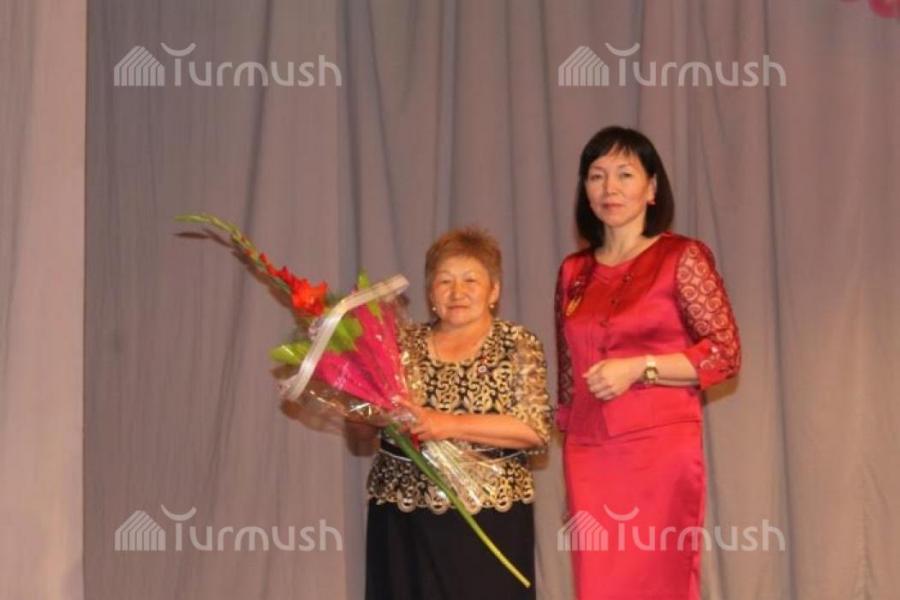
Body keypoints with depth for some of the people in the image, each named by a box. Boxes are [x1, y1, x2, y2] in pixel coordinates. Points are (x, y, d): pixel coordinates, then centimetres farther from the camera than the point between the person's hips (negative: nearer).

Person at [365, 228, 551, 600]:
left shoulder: (518, 346, 1)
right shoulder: (406, 345, 10)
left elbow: (535, 429, -11)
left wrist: (452, 425, -18)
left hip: (488, 518, -2)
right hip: (404, 520, 3)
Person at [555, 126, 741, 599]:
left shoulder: (682, 258, -2)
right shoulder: (574, 271, 12)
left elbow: (725, 353, -7)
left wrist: (639, 368, -14)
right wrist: (569, 435, 15)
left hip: (660, 449, -5)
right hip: (587, 455, 5)